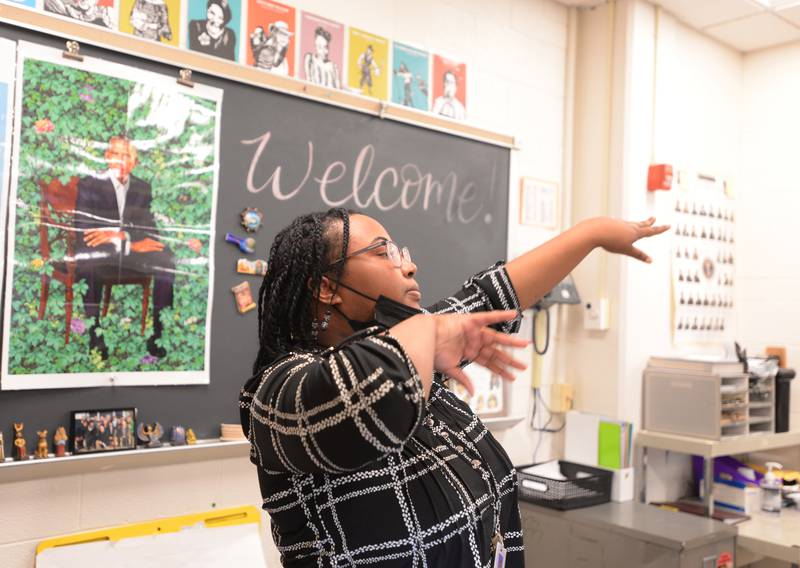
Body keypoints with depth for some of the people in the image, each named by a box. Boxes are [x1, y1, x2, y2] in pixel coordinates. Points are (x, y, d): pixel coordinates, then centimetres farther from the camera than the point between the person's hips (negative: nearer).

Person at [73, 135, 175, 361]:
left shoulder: (143, 188, 13)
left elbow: (150, 229, 4)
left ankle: (158, 335, -21)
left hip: (134, 255, 3)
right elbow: (83, 229, -8)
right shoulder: (89, 184, 4)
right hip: (98, 254, -3)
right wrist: (131, 244, -19)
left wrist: (119, 235, -18)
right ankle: (96, 337, -29)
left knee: (167, 260, -25)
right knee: (89, 262, -37)